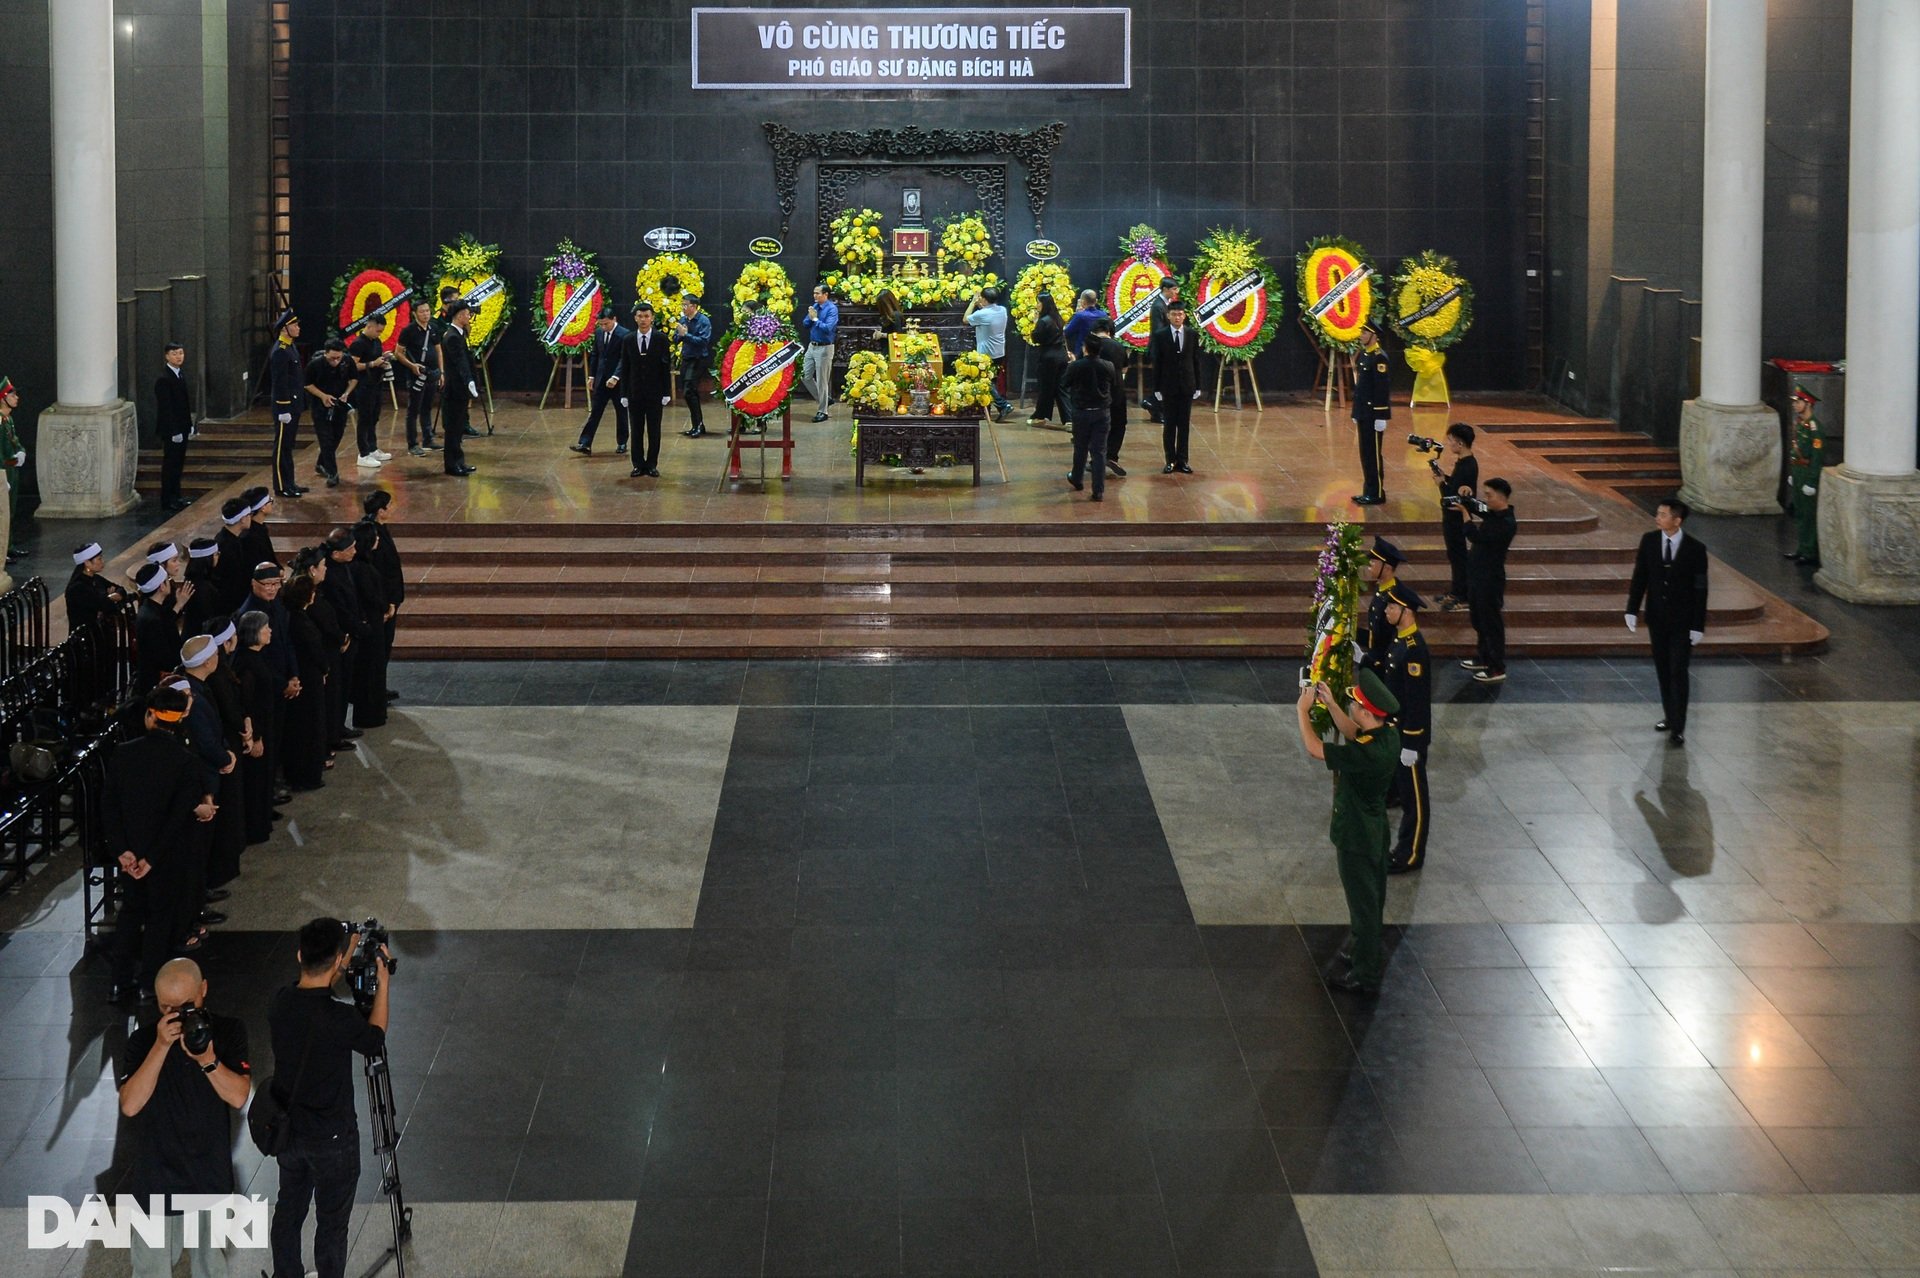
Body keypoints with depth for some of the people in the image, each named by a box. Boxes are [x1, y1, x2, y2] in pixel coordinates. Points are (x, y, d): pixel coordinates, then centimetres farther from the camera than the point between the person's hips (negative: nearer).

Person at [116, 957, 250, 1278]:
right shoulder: (142, 1041, -9)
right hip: (156, 1178, -1)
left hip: (210, 1176, 2)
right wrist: (161, 1047, -26)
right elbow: (130, 1105, -19)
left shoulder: (229, 1032, -5)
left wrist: (208, 1060, -28)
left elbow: (238, 1097, -13)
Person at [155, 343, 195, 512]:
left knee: (178, 464, 14)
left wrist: (190, 425, 15)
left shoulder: (181, 374, 10)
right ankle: (167, 501, 4)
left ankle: (176, 497, 23)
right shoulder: (163, 379, -18)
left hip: (182, 427, 8)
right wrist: (174, 432, -21)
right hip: (170, 430, -8)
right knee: (170, 464, -2)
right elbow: (165, 408, -20)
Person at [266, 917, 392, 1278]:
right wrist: (382, 986, 2)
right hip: (331, 1139, -6)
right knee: (331, 1224, 9)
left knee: (288, 1210, 22)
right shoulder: (340, 1019, -28)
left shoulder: (280, 1004, -12)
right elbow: (374, 1040, -7)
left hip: (287, 1129, 6)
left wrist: (348, 958, 9)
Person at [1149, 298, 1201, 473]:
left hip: (1187, 386, 2)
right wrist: (1157, 388, -6)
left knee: (1184, 424, 5)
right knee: (1169, 425, 3)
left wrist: (1197, 386, 2)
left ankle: (1182, 460, 11)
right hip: (1168, 387, -2)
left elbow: (1196, 361, 5)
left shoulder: (1192, 335, 2)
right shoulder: (1160, 336, -4)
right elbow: (1156, 364, -3)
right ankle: (1170, 460, 8)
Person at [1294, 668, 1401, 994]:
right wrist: (1330, 704, 3)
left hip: (1355, 837, -9)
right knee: (1372, 897, 25)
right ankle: (1372, 952, 44)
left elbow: (1313, 748, -28)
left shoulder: (1367, 753, -36)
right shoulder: (1388, 734, -9)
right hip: (1374, 829, 9)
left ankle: (1365, 976, 19)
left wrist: (1303, 710, -15)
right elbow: (1351, 733, 11)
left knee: (1363, 903, 6)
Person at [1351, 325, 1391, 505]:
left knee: (1373, 453, -3)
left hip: (1374, 414, -9)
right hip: (1363, 414, 9)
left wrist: (1381, 417, -20)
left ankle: (1377, 493, 3)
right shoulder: (1362, 355, 12)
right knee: (1365, 453, 13)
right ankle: (1369, 491, 20)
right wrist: (1356, 414, 19)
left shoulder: (1379, 358, -16)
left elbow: (1382, 388, -19)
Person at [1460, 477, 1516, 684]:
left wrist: (1465, 513, -20)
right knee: (1479, 620, 21)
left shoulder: (1506, 523, -23)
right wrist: (1464, 503, 3)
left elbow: (1476, 536, -30)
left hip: (1490, 579, -10)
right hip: (1477, 574, 10)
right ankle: (1484, 658, 36)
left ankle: (1497, 669, 4)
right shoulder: (1493, 514, 6)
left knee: (1491, 622, -2)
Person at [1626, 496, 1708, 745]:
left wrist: (1698, 626, -11)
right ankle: (1670, 716, 26)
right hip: (1657, 617, 4)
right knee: (1663, 671, 12)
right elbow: (1640, 577, 2)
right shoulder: (1649, 541, -4)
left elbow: (1700, 589, -10)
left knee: (1678, 673, -6)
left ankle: (1678, 728, -2)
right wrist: (1632, 610, -4)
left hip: (1682, 621, -4)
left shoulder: (1695, 549, -14)